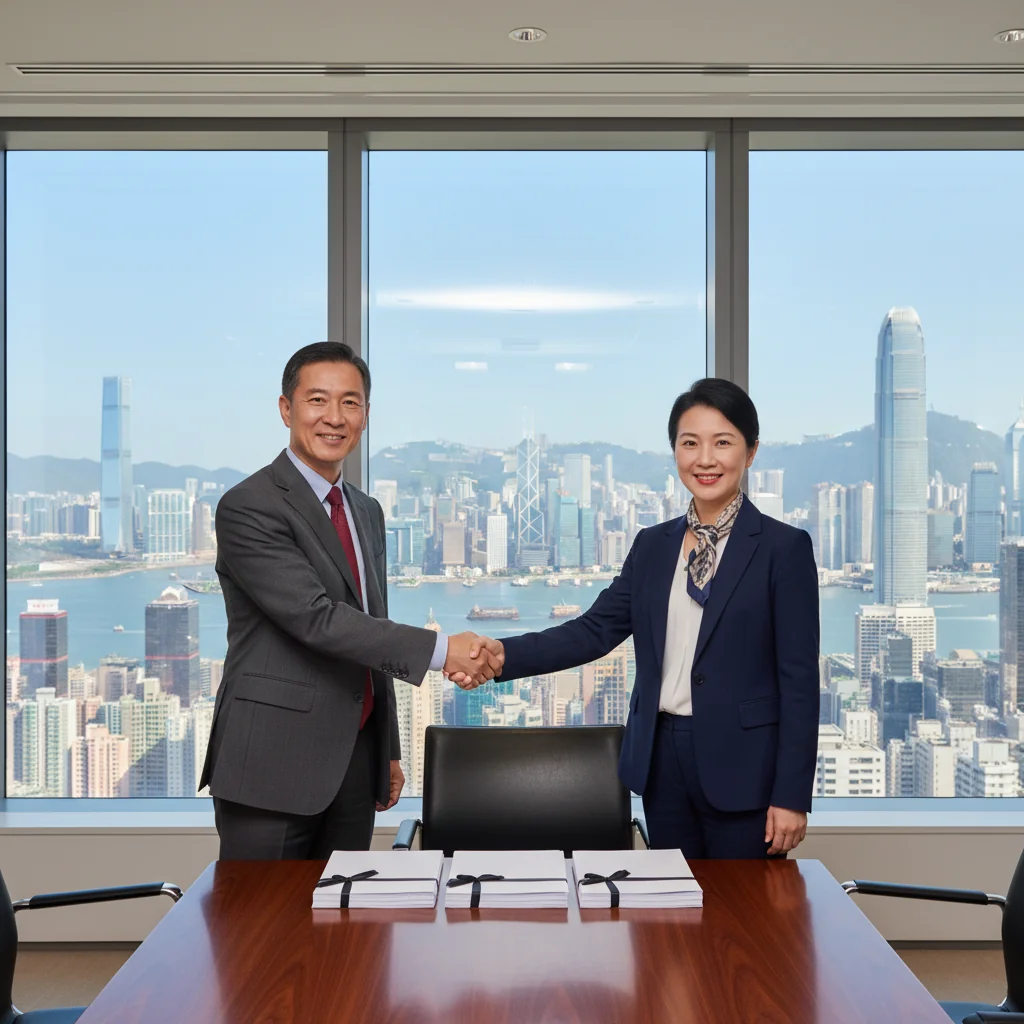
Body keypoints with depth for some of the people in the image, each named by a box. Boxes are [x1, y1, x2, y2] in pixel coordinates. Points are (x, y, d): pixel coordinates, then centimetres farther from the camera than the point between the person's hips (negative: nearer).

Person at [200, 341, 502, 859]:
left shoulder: (367, 512, 15)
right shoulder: (248, 508, -11)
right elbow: (315, 618, -22)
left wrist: (388, 751, 19)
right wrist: (439, 650, -24)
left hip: (354, 762, 7)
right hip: (273, 765, -7)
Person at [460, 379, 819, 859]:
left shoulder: (784, 547, -5)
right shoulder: (653, 545, 10)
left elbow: (799, 678, -7)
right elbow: (595, 630, 3)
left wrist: (792, 796, -10)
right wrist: (501, 655, -12)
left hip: (742, 767, -4)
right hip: (662, 762, 5)